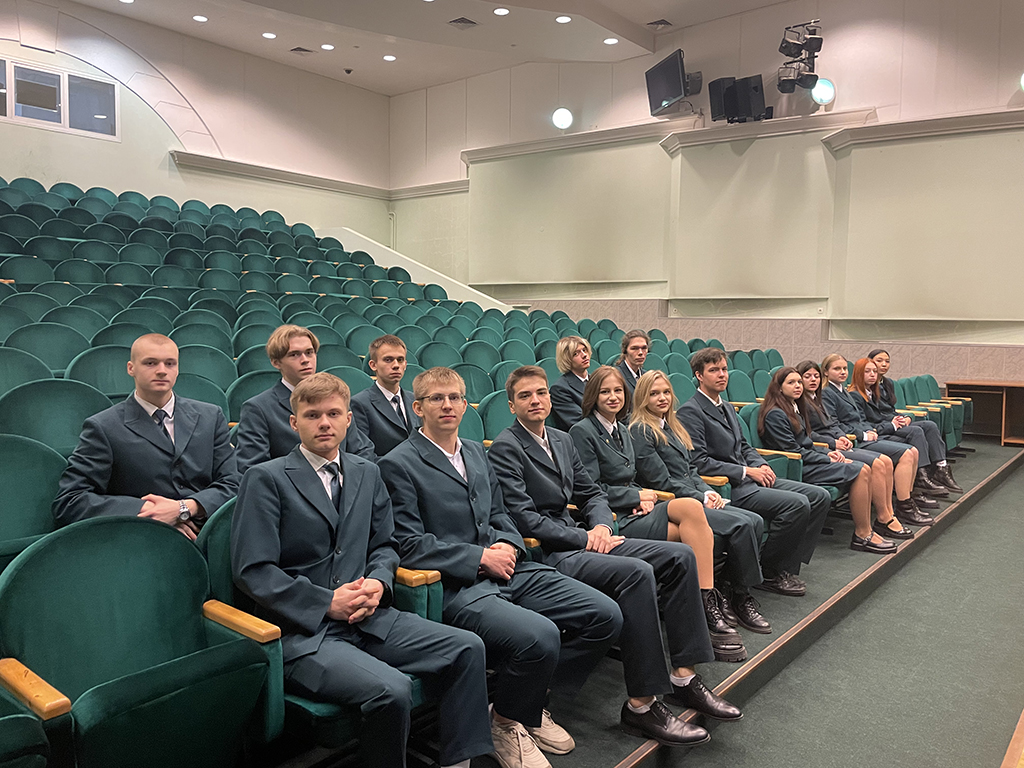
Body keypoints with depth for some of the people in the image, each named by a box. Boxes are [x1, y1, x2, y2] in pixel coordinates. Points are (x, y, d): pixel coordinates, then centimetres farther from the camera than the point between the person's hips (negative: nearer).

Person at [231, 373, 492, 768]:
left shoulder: (368, 474, 15)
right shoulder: (265, 479, -3)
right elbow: (252, 570, -8)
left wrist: (378, 582, -2)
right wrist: (326, 602, -15)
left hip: (366, 617, 6)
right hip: (299, 631, -6)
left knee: (467, 648, -11)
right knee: (392, 690, -29)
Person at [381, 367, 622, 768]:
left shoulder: (476, 452, 20)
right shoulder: (398, 465, -4)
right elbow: (410, 544, -11)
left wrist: (508, 544, 1)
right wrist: (480, 557, -13)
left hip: (508, 570, 8)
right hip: (457, 587, -8)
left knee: (605, 615, -6)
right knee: (539, 635, -31)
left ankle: (531, 704, 12)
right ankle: (508, 724, 1)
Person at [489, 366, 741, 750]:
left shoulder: (562, 440, 17)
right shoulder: (505, 448, -9)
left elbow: (592, 493, 19)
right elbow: (523, 518, -16)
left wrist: (601, 525, -3)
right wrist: (584, 538, -15)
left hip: (578, 538, 9)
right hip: (545, 553, -9)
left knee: (680, 555, -5)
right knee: (637, 572, -31)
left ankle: (684, 677, -1)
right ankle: (642, 705, -23)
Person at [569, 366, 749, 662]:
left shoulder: (622, 431, 20)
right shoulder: (582, 432, -5)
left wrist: (645, 497, 1)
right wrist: (638, 496, -7)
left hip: (635, 511, 7)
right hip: (614, 519, -7)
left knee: (697, 527, -23)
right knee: (692, 509, -26)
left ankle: (710, 611, -22)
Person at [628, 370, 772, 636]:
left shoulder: (672, 427, 20)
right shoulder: (640, 431, -7)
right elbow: (661, 480, -12)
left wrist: (709, 491, 1)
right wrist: (701, 497, -11)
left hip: (695, 497, 9)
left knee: (756, 521, -11)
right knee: (742, 524, -22)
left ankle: (733, 595, -9)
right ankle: (740, 597, -8)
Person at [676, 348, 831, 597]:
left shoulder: (727, 408, 20)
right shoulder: (690, 411, -10)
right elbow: (699, 462, -17)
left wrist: (761, 465, 3)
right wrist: (746, 471, -15)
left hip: (750, 477, 10)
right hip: (726, 487, -10)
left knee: (820, 496, 0)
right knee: (797, 504, -24)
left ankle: (787, 567, 1)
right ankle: (767, 572, -7)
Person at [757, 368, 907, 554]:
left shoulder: (795, 409, 18)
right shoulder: (775, 415, -12)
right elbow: (793, 451, -15)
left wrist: (828, 453, 4)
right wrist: (828, 460, -12)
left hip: (808, 461, 9)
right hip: (797, 469, -9)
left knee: (867, 468, -6)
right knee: (860, 471, -21)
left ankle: (885, 520, -3)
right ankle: (862, 535, -17)